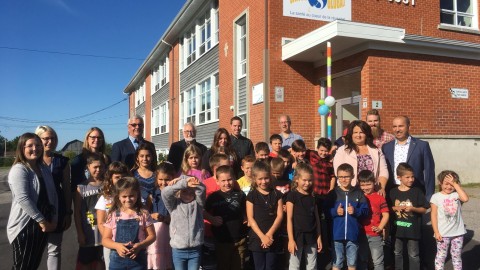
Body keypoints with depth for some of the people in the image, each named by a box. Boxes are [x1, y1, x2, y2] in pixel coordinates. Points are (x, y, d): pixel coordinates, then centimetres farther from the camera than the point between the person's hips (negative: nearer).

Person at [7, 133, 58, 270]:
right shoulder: (19, 169, -13)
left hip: (42, 225, 7)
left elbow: (53, 194, 11)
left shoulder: (44, 169, 10)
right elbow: (23, 199, -22)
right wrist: (42, 220, -19)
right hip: (24, 226, -7)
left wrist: (53, 218, 1)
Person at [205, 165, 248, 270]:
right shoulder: (213, 197, -5)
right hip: (221, 240, -1)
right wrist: (212, 219, -12)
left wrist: (246, 220, -7)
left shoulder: (240, 195, -1)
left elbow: (245, 212, 10)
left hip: (240, 239, 1)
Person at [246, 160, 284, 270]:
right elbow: (250, 218, -6)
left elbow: (280, 215, -1)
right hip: (257, 238, -1)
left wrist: (269, 234, -11)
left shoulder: (277, 194, 4)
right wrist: (262, 236, -14)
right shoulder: (251, 195, -2)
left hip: (272, 238, 1)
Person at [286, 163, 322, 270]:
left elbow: (317, 218, 10)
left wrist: (319, 237, 8)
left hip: (311, 236, 5)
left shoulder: (312, 196, 7)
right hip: (297, 236, -5)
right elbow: (289, 219, -10)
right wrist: (291, 239, -14)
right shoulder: (292, 195, -8)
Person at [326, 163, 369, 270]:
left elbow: (365, 210, 1)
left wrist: (355, 211, -16)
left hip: (353, 234, 1)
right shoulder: (333, 193, 0)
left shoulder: (358, 193, 3)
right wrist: (335, 211, -18)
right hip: (337, 234, -1)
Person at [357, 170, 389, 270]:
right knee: (362, 260, 16)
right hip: (361, 234, 3)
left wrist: (380, 227, -13)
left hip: (375, 235, -3)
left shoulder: (380, 198, -3)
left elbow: (386, 215, -3)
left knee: (378, 261, 2)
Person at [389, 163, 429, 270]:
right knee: (397, 253, 17)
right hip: (397, 228, 2)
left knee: (413, 255, 10)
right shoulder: (393, 192, -2)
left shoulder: (417, 191, -7)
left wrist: (413, 208, -20)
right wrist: (395, 208, -14)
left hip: (412, 228, -2)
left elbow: (424, 209, -4)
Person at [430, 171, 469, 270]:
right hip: (443, 233, -2)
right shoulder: (436, 197, -6)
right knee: (441, 256, 8)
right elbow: (434, 215, -5)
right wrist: (436, 232, -9)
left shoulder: (457, 195, -1)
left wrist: (455, 184, -19)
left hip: (458, 232, 2)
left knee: (457, 256, 16)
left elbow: (465, 199, -25)